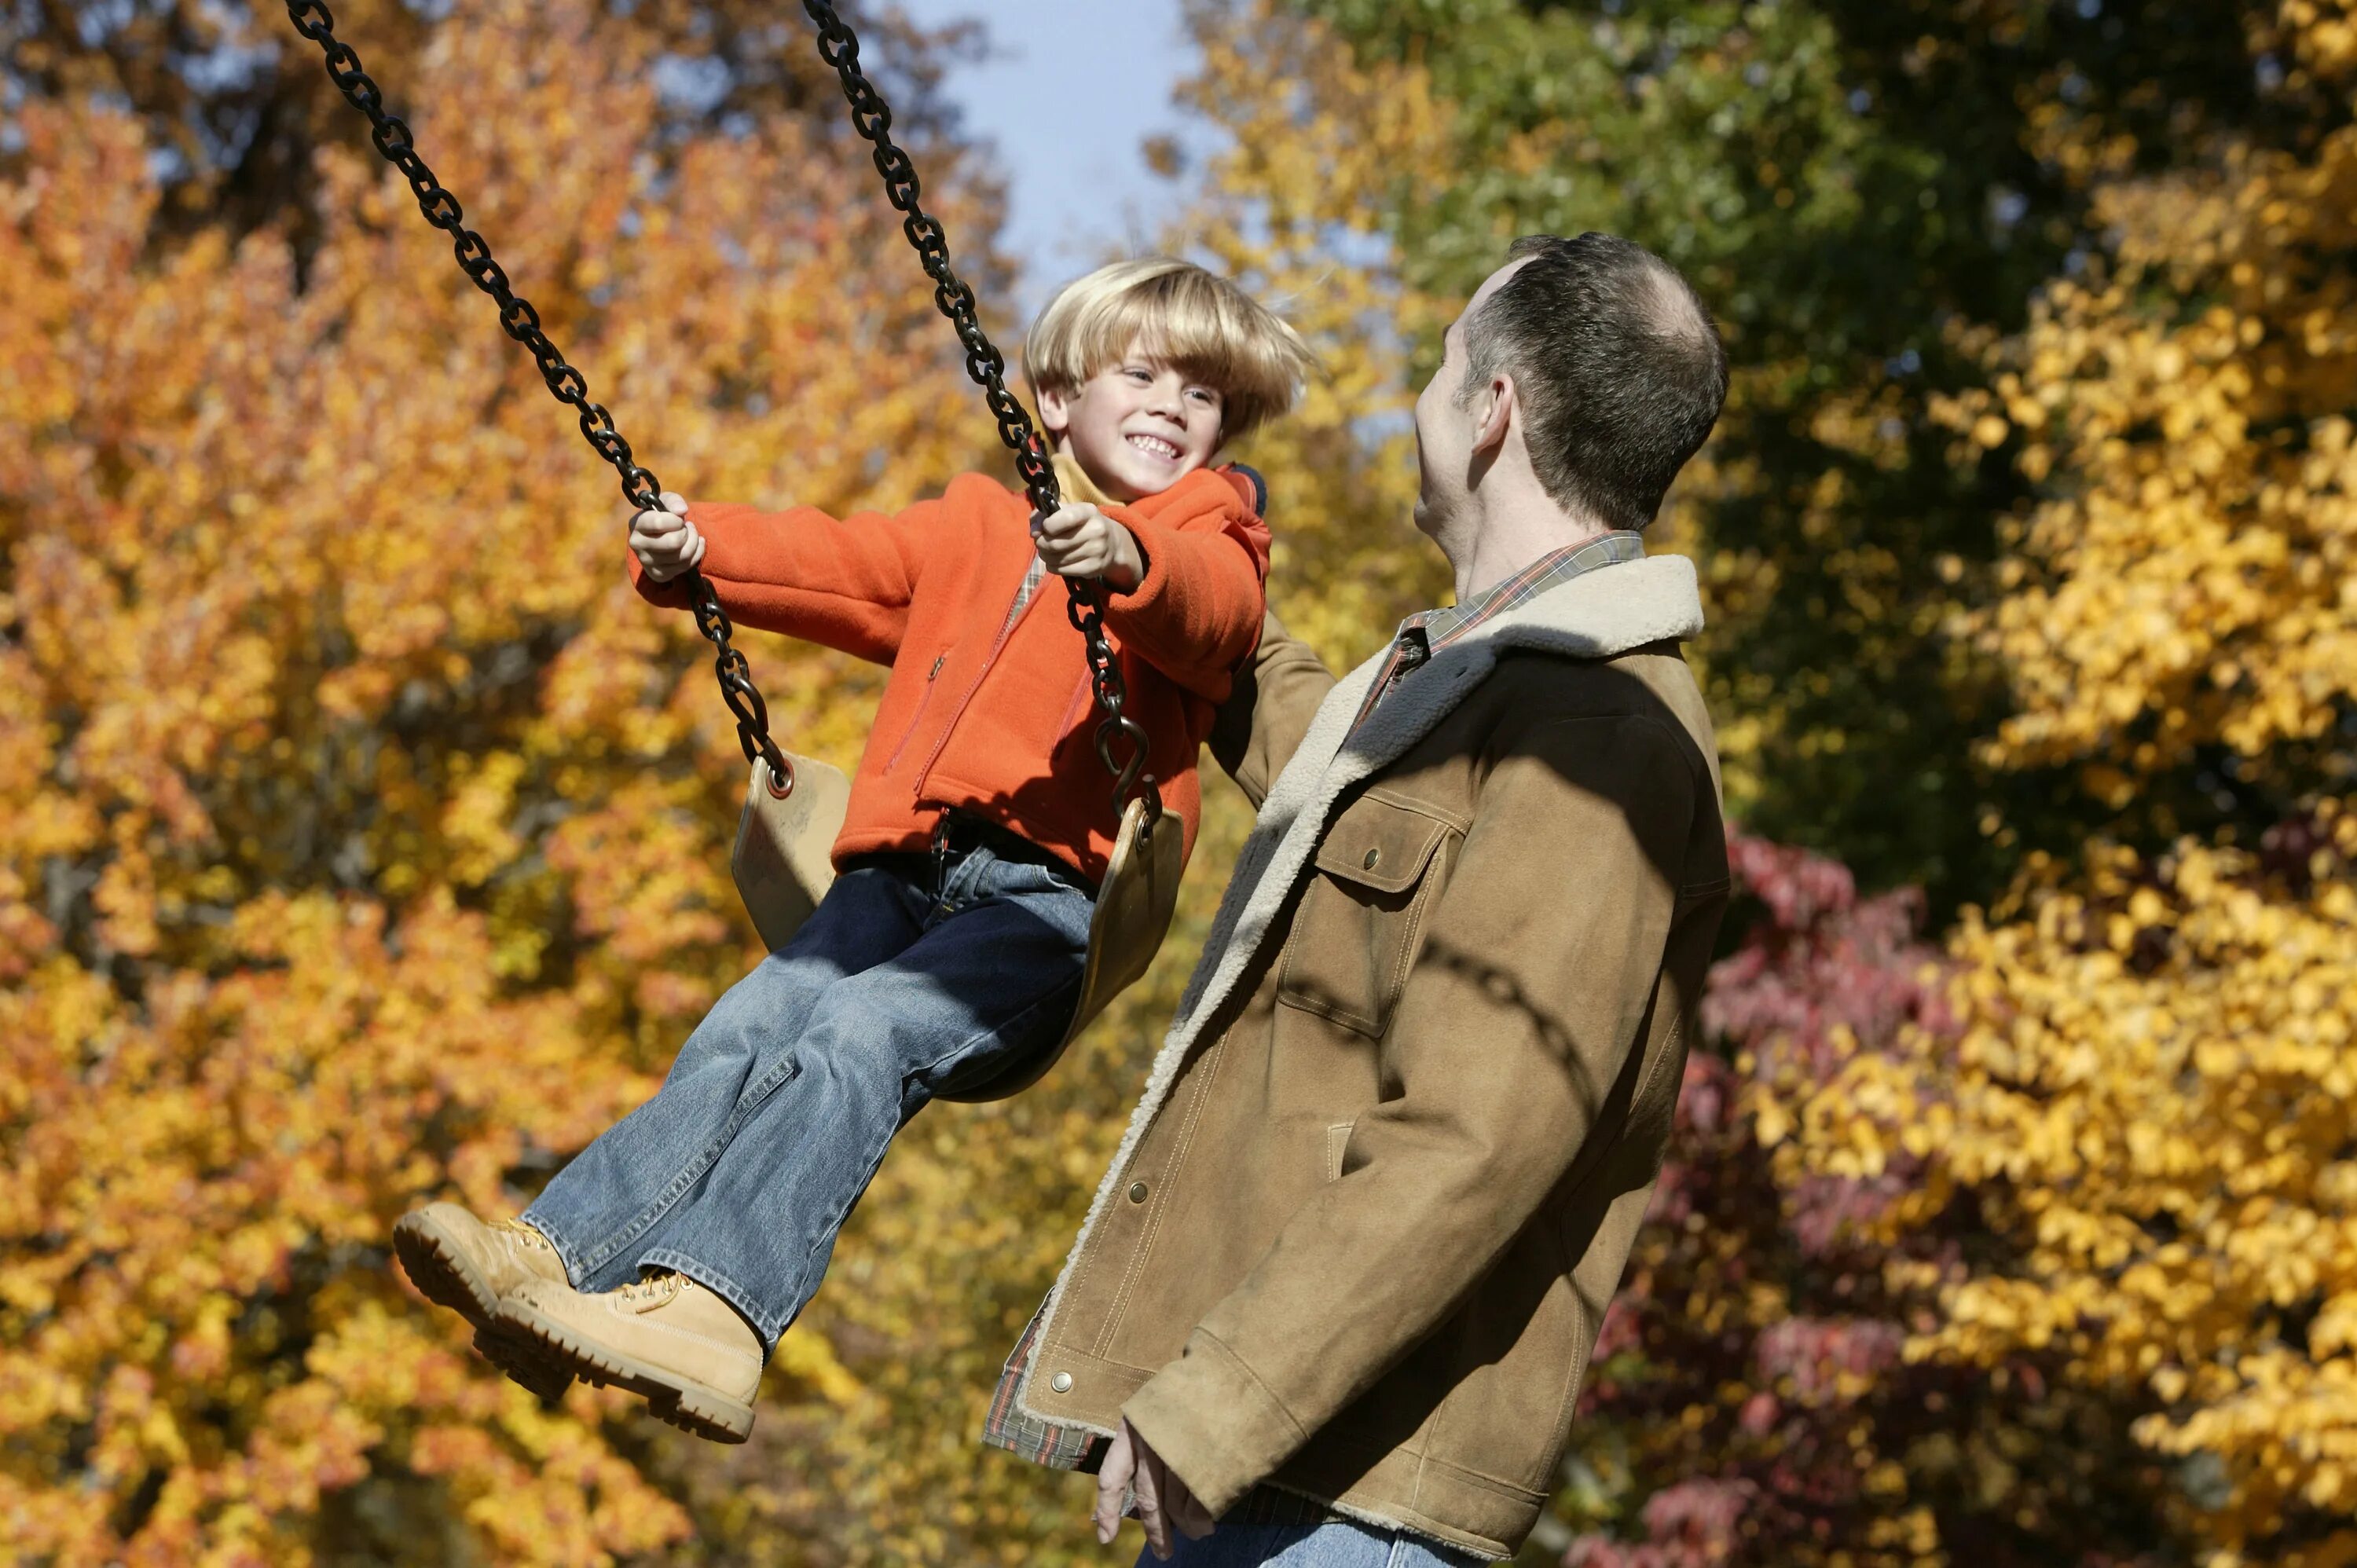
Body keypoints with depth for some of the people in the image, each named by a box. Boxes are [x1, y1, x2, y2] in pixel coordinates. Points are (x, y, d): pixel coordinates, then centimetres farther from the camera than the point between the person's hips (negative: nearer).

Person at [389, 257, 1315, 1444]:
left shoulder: (1209, 542, 14)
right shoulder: (978, 526, 31)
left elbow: (1211, 613, -11)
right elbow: (845, 565, 20)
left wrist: (1126, 563, -34)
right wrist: (698, 551, 0)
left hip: (1050, 894, -5)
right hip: (902, 872, 5)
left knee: (860, 1035, -29)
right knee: (747, 1032, -19)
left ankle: (717, 1314, -45)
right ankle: (557, 1254, -31)